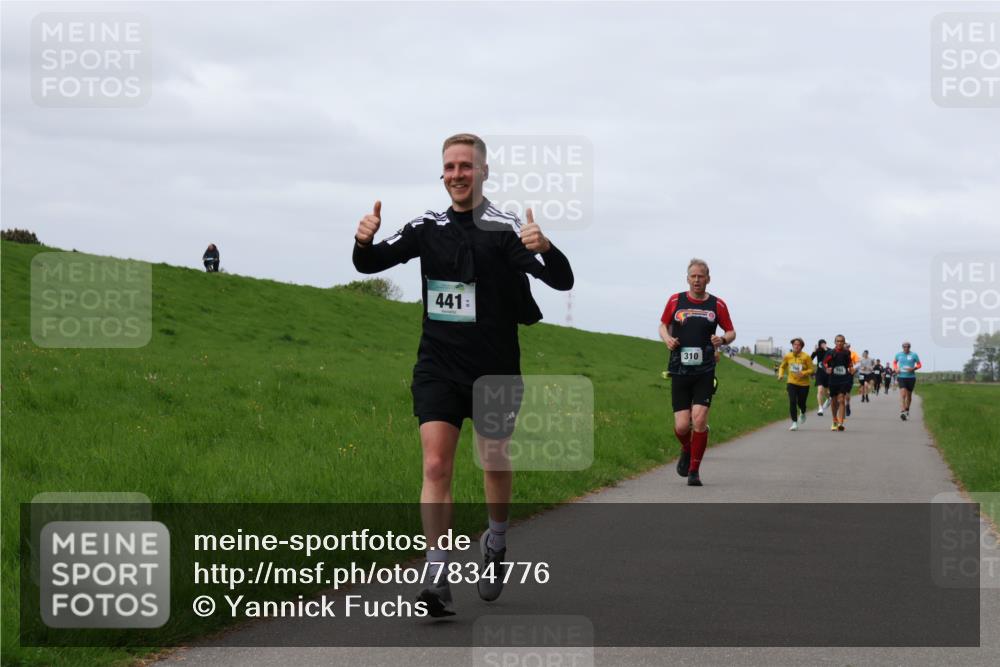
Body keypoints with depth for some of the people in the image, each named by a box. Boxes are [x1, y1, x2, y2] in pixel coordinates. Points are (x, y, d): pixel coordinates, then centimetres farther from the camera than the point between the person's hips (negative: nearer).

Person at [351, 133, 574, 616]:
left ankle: (496, 544, 41)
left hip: (495, 370, -2)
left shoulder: (505, 229, -8)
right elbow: (369, 264, 5)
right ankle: (438, 578, -13)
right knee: (436, 466, -10)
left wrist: (545, 248, -38)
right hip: (438, 368, 2)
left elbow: (562, 281, -16)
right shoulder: (428, 227, 4)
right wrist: (364, 242, -19)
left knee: (495, 463, 14)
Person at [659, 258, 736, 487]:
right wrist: (667, 338, -5)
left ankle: (694, 470, 0)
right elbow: (663, 325, 17)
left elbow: (731, 332, 12)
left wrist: (723, 339, -10)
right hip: (679, 371, 1)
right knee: (682, 425, -4)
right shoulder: (675, 301, 5)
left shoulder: (717, 305, 3)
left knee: (700, 419, -14)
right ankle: (686, 451, 32)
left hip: (705, 373, -1)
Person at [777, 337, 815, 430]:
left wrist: (803, 373, -25)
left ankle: (803, 413, 46)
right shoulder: (788, 356, 0)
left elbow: (812, 369, -8)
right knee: (792, 402, -14)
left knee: (801, 403, 9)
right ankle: (795, 423, -10)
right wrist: (781, 375, -4)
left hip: (803, 384, -1)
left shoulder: (806, 357, -10)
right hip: (792, 383, 1)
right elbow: (782, 367, 15)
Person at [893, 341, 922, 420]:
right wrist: (895, 369, 1)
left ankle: (907, 410, 35)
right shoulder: (898, 354, 4)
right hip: (901, 377, -1)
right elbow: (894, 362, 21)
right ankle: (902, 412, -26)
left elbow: (919, 365, 3)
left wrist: (913, 369, -16)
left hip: (911, 377, 1)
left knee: (909, 395, 12)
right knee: (902, 394, -17)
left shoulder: (914, 355, -1)